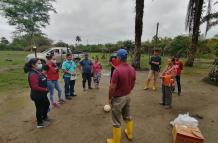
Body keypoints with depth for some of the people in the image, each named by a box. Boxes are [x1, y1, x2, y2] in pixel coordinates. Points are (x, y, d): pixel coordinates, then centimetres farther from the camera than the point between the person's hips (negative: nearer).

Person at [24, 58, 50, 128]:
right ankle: (40, 123, 33)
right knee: (40, 108, 9)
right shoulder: (33, 75, -26)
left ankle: (44, 117, 49)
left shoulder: (38, 72, 3)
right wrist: (45, 89, -19)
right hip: (37, 95, -10)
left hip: (42, 94, 10)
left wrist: (46, 88, 0)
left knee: (47, 104, 25)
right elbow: (35, 87, -31)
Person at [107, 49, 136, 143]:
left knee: (116, 121, 11)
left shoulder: (117, 70, -27)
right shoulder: (132, 69, -3)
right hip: (127, 96, 8)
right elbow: (133, 84, 8)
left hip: (118, 98, -7)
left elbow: (112, 87, -23)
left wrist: (110, 98, -9)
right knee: (127, 116, 27)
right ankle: (129, 134, 48)